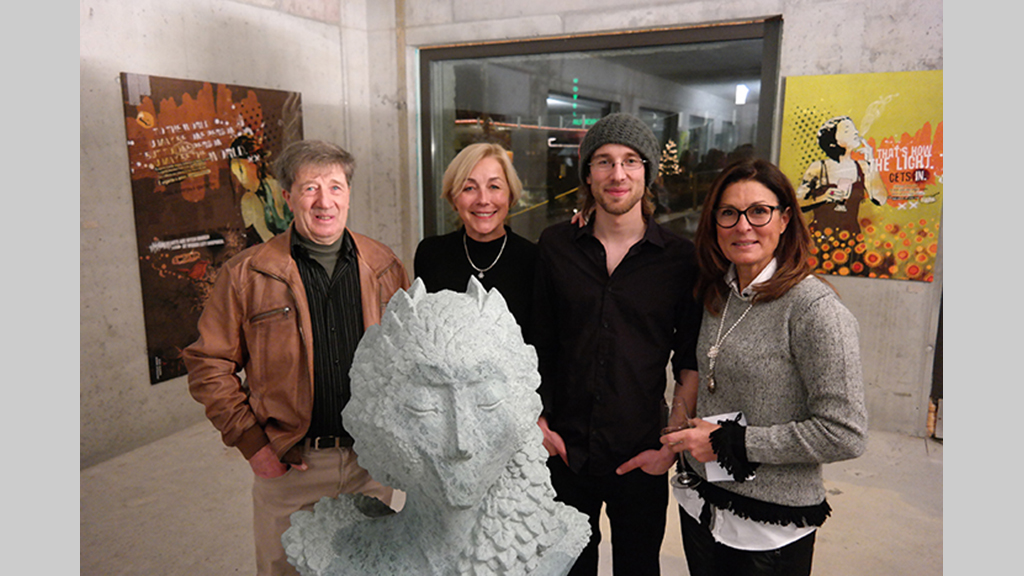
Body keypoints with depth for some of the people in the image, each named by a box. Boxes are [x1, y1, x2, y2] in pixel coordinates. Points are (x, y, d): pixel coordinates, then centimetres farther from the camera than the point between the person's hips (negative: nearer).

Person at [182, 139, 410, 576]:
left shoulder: (385, 267, 0)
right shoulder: (245, 274, -7)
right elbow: (210, 365, -3)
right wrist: (251, 441, -9)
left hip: (372, 461, 2)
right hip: (289, 464, -2)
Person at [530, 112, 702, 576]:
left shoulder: (680, 257, -5)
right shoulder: (555, 246, -1)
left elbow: (691, 363, -1)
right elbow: (538, 342, 6)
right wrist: (537, 418, 1)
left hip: (642, 458, -1)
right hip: (565, 450, 1)